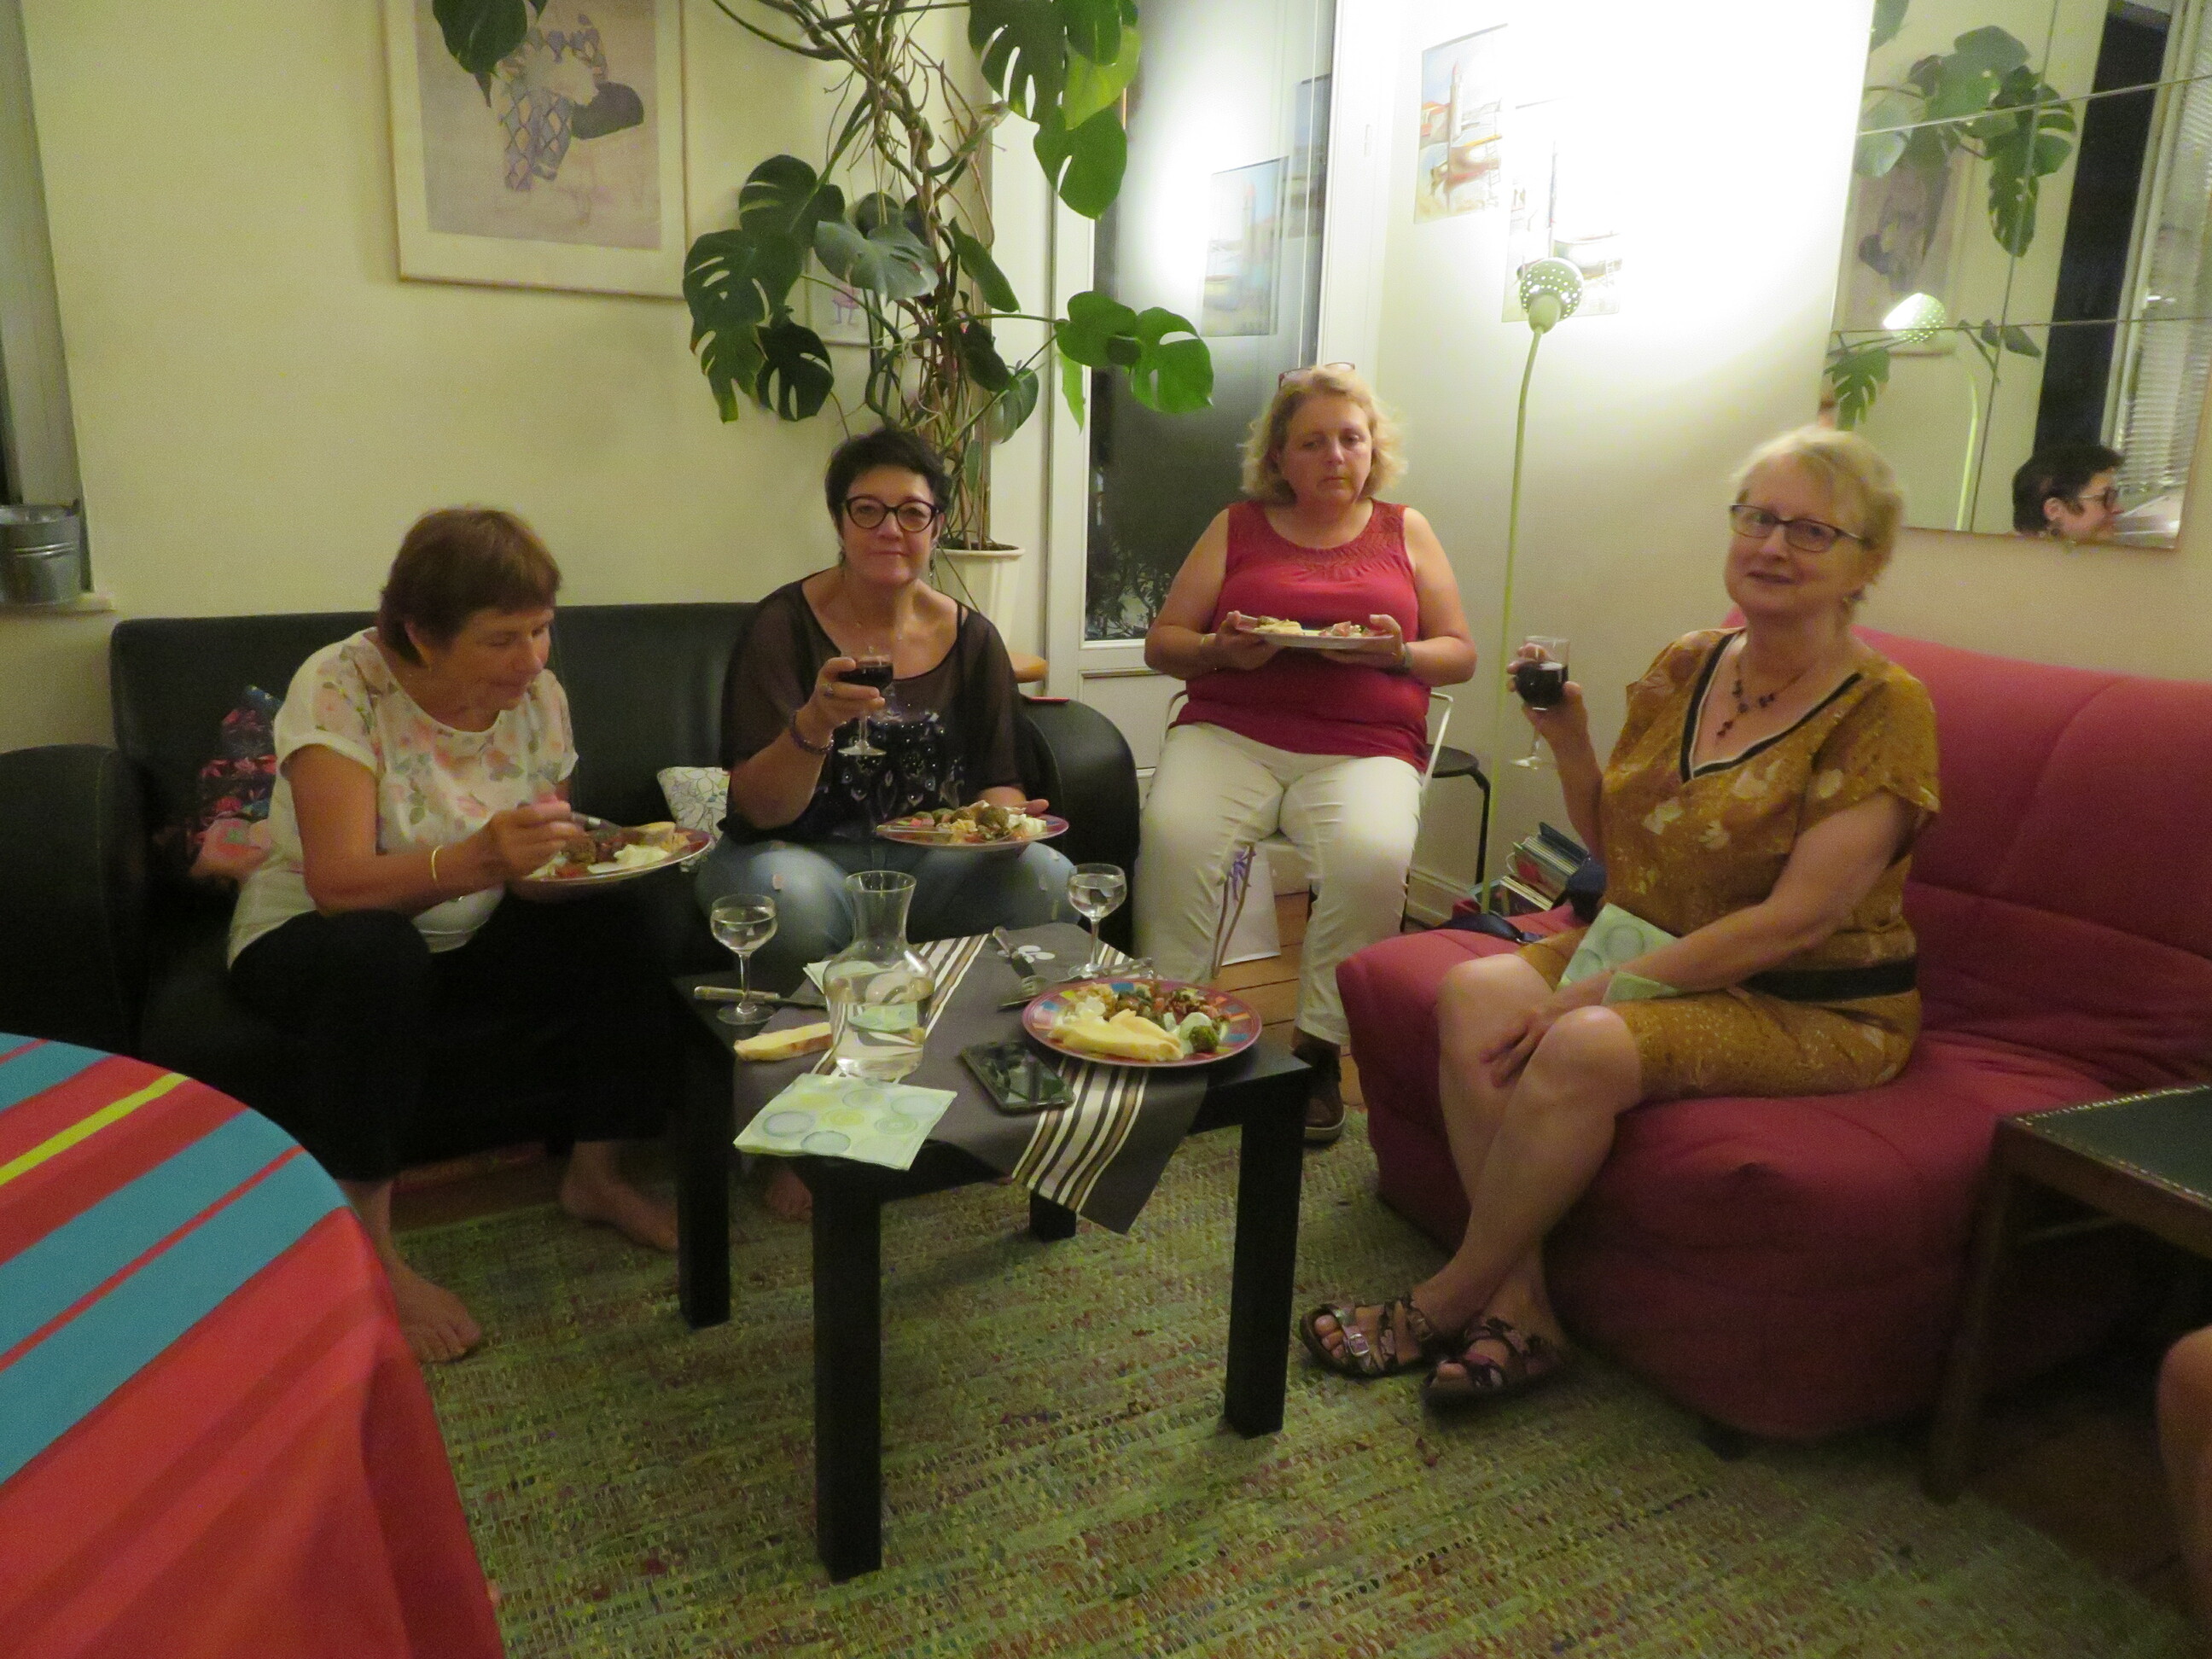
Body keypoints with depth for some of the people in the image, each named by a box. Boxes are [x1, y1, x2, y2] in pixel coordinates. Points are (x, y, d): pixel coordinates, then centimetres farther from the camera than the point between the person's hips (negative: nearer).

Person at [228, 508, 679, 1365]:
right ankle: (367, 1254, -23)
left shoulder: (536, 694, -7)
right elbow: (338, 881, -33)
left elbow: (547, 855, 3)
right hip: (310, 936, -5)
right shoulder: (341, 686, -23)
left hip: (463, 940, 5)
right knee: (381, 955, -38)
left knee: (610, 921, -19)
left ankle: (595, 1175, -1)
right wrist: (477, 859, -50)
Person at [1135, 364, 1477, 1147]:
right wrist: (1221, 651, -8)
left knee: (1372, 859, -33)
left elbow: (1460, 653, 15)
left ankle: (1319, 1049, -15)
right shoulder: (1237, 527, 16)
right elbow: (1161, 642, 14)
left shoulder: (1404, 531, 17)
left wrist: (1400, 653, -7)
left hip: (1363, 749, 0)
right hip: (1231, 730, 1)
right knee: (1172, 834, -32)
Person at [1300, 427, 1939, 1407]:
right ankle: (1519, 1309, -17)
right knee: (1472, 992, -18)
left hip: (1814, 1007, -6)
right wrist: (1568, 743, -4)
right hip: (1650, 957, 7)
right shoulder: (1685, 670, 7)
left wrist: (1602, 991, -23)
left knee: (1585, 1049, -32)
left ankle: (1448, 1301, -10)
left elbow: (1795, 919, -20)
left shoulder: (1883, 709, -12)